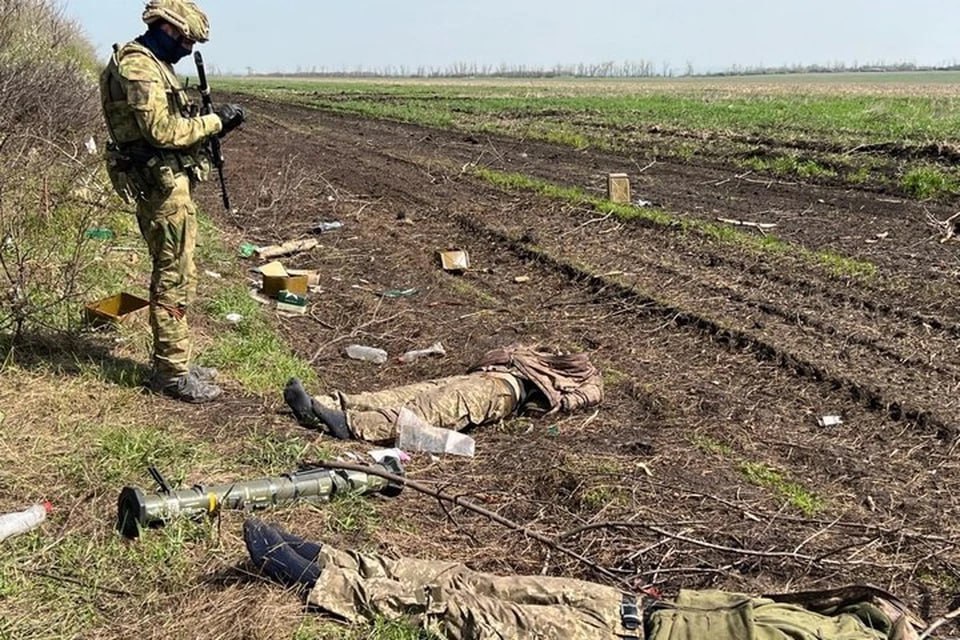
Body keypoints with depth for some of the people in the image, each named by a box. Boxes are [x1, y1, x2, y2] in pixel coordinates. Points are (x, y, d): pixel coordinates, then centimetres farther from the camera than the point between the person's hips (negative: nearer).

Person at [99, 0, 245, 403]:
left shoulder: (153, 64, 17)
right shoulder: (138, 66, -15)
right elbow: (162, 129, -23)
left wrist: (211, 125, 7)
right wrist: (214, 121, -13)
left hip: (170, 184, 11)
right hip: (162, 186, -11)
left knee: (174, 276, 15)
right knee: (174, 280, -5)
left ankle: (172, 363, 24)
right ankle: (173, 375, 3)